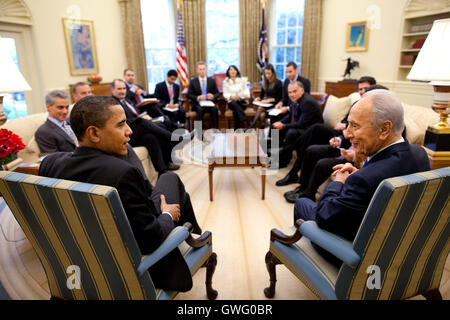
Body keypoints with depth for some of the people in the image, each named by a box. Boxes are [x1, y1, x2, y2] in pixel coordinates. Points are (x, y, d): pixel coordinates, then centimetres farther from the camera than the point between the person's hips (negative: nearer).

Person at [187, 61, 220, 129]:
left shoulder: (212, 80, 12)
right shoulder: (193, 81, 8)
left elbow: (218, 93, 10)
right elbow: (189, 95, 2)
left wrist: (213, 96, -14)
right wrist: (198, 97, -18)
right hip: (198, 104, -1)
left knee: (215, 109, -31)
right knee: (200, 109, -34)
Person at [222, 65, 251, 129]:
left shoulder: (242, 80, 11)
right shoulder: (225, 81, 9)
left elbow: (246, 90, 7)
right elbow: (225, 94, 4)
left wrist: (247, 95, -17)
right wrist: (231, 96, -19)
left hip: (242, 101, 0)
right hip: (231, 102, 0)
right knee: (234, 103, -39)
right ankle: (248, 122, -51)